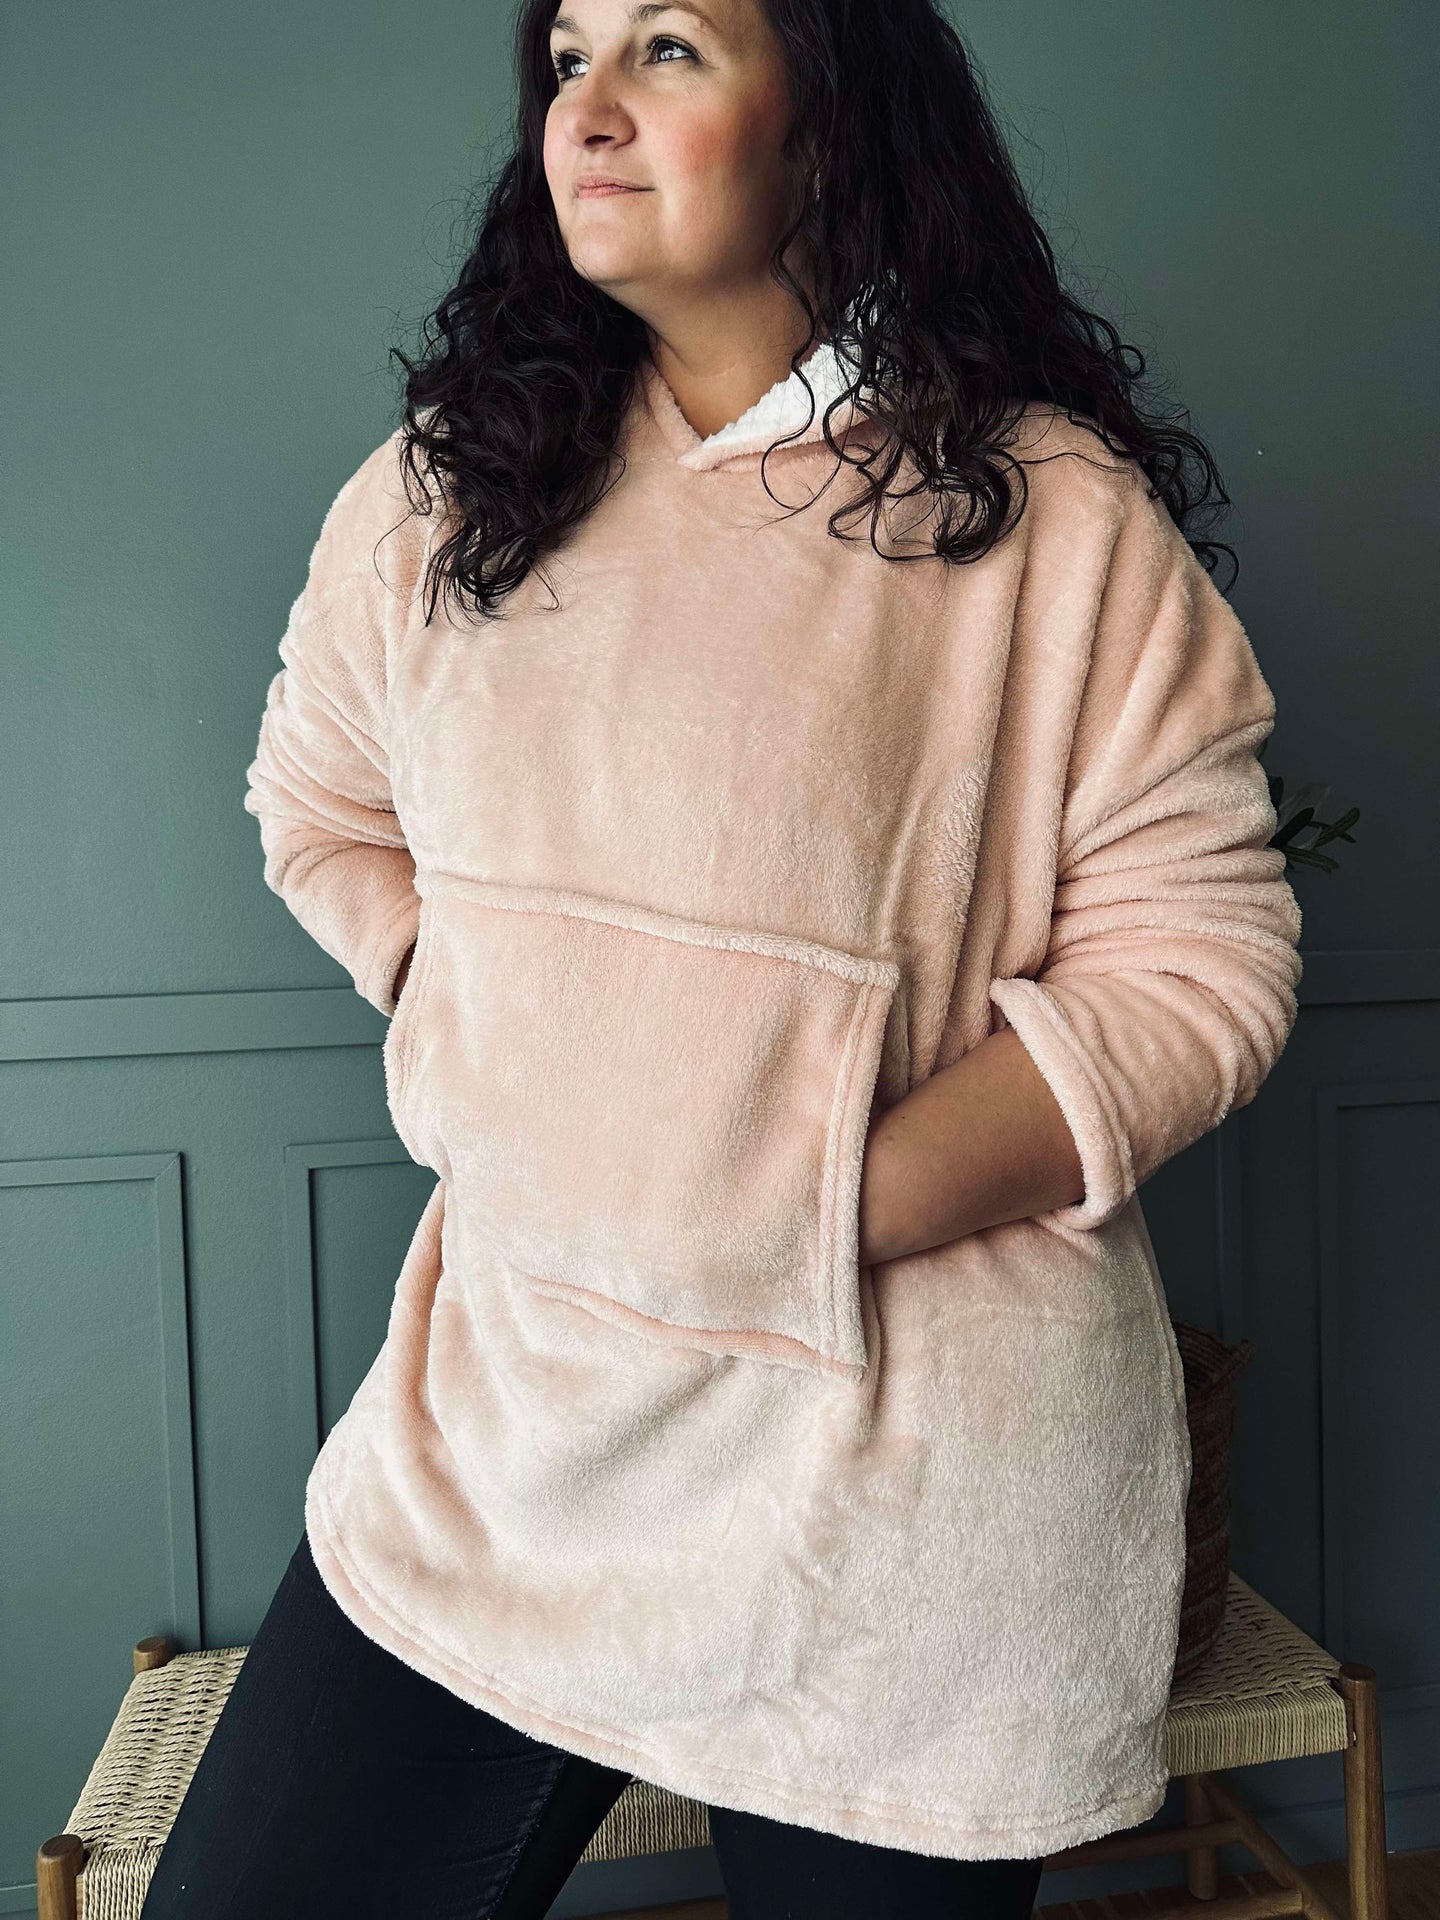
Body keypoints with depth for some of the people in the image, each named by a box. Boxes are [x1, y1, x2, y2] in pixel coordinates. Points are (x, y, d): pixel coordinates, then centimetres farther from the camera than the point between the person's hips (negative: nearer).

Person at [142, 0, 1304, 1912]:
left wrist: (833, 1207, -17)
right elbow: (321, 811, 18)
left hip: (916, 1471, -3)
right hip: (508, 1394, 4)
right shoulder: (444, 484, 7)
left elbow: (1198, 957, -9)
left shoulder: (1054, 505, -7)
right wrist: (485, 1041, 2)